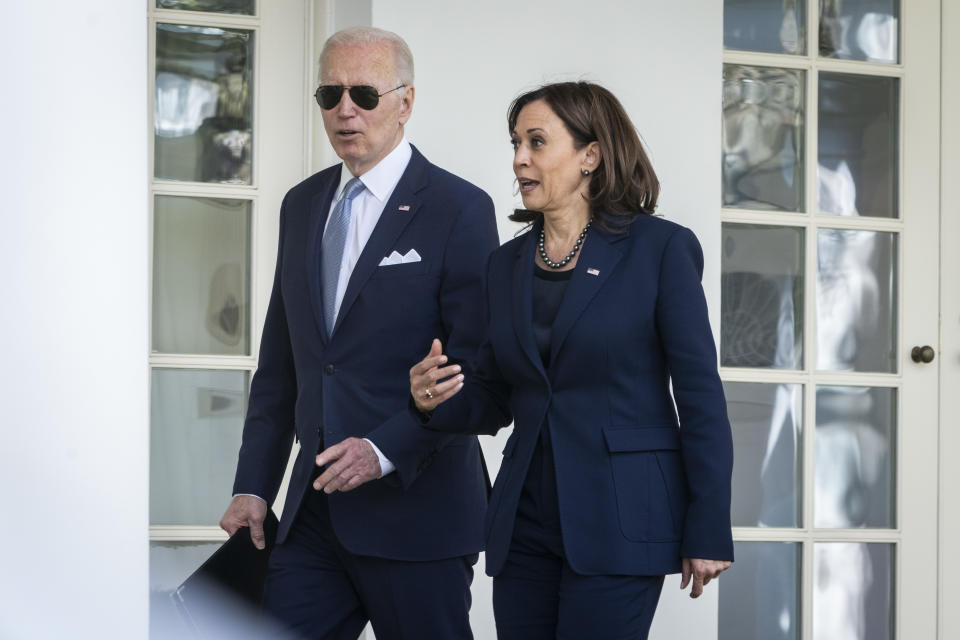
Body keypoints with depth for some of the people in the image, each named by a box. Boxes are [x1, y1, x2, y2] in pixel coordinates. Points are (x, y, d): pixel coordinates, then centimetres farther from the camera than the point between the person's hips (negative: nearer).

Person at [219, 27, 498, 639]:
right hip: (315, 506, 5)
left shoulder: (459, 209, -5)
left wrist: (386, 450, -20)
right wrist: (253, 487, 9)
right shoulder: (302, 206, 14)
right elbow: (280, 362, 16)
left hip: (414, 507, -5)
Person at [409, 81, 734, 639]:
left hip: (618, 524, -5)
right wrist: (436, 401, -7)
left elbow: (700, 394, -5)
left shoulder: (658, 248, -4)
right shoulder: (508, 264, 12)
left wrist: (709, 532, -9)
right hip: (526, 524, 5)